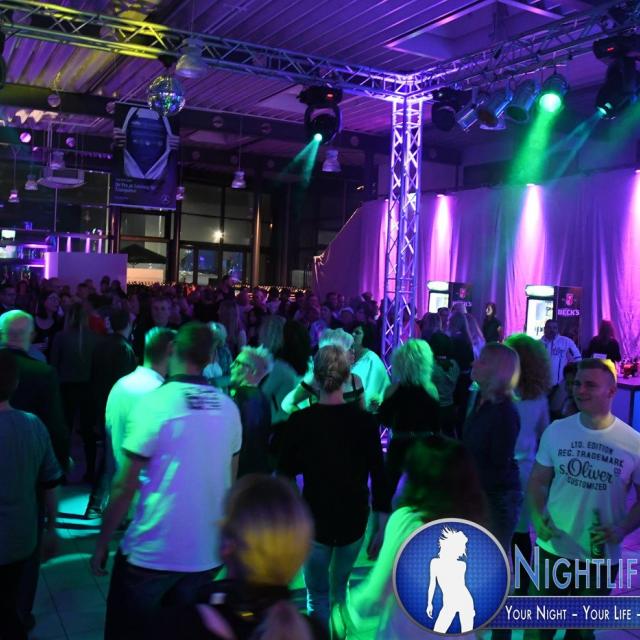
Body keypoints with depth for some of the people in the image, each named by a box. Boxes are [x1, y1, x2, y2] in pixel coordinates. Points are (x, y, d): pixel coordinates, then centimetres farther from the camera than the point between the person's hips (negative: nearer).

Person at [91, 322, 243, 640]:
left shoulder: (154, 403, -15)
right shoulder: (229, 408, -2)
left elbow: (124, 487, -13)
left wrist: (102, 543, -1)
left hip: (151, 552, -4)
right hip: (207, 551, 4)